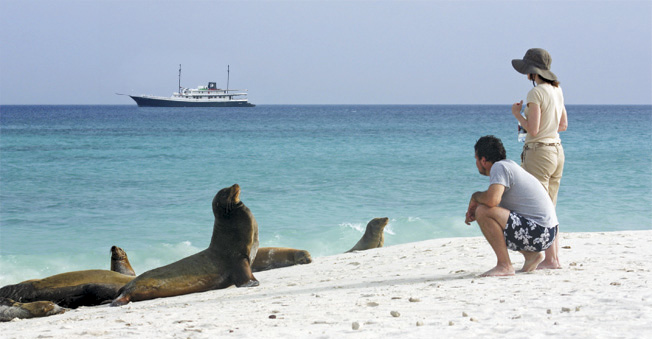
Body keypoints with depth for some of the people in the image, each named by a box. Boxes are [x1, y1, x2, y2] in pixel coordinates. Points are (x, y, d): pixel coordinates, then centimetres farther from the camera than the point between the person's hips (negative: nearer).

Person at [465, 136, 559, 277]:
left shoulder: (499, 166, -10)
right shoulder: (510, 165, 20)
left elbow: (492, 200, -27)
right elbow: (497, 204, 31)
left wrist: (475, 196, -4)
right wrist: (473, 213, 13)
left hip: (538, 232, -10)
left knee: (483, 212, -18)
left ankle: (505, 265, -16)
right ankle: (531, 255, 14)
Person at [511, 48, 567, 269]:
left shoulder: (536, 93, -16)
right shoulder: (557, 91, 10)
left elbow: (533, 130, -19)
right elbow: (563, 125, 16)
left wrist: (517, 114, -4)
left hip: (538, 152, -9)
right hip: (557, 151, 9)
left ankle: (550, 259, -4)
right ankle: (555, 257, 13)